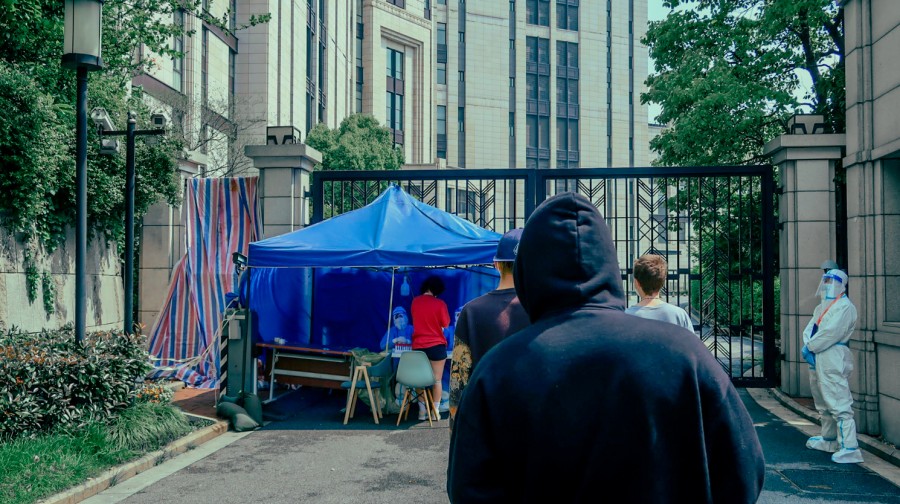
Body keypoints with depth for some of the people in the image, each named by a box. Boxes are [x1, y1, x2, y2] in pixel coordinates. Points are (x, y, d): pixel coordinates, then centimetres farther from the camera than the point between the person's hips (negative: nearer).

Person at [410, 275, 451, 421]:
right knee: (436, 380, 6)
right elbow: (446, 324, -2)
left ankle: (422, 410, 15)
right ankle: (435, 411, 8)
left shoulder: (415, 301, 1)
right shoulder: (440, 304, -11)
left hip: (418, 346, 3)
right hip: (436, 346, -3)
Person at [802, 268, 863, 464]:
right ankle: (829, 440, 35)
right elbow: (809, 329, 13)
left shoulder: (844, 306, -9)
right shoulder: (821, 307, 21)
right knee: (823, 403, 21)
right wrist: (807, 347, -6)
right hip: (817, 360, 10)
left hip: (833, 360, -10)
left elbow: (831, 332, -19)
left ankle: (850, 448, -17)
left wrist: (809, 347, -12)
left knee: (839, 404, -15)